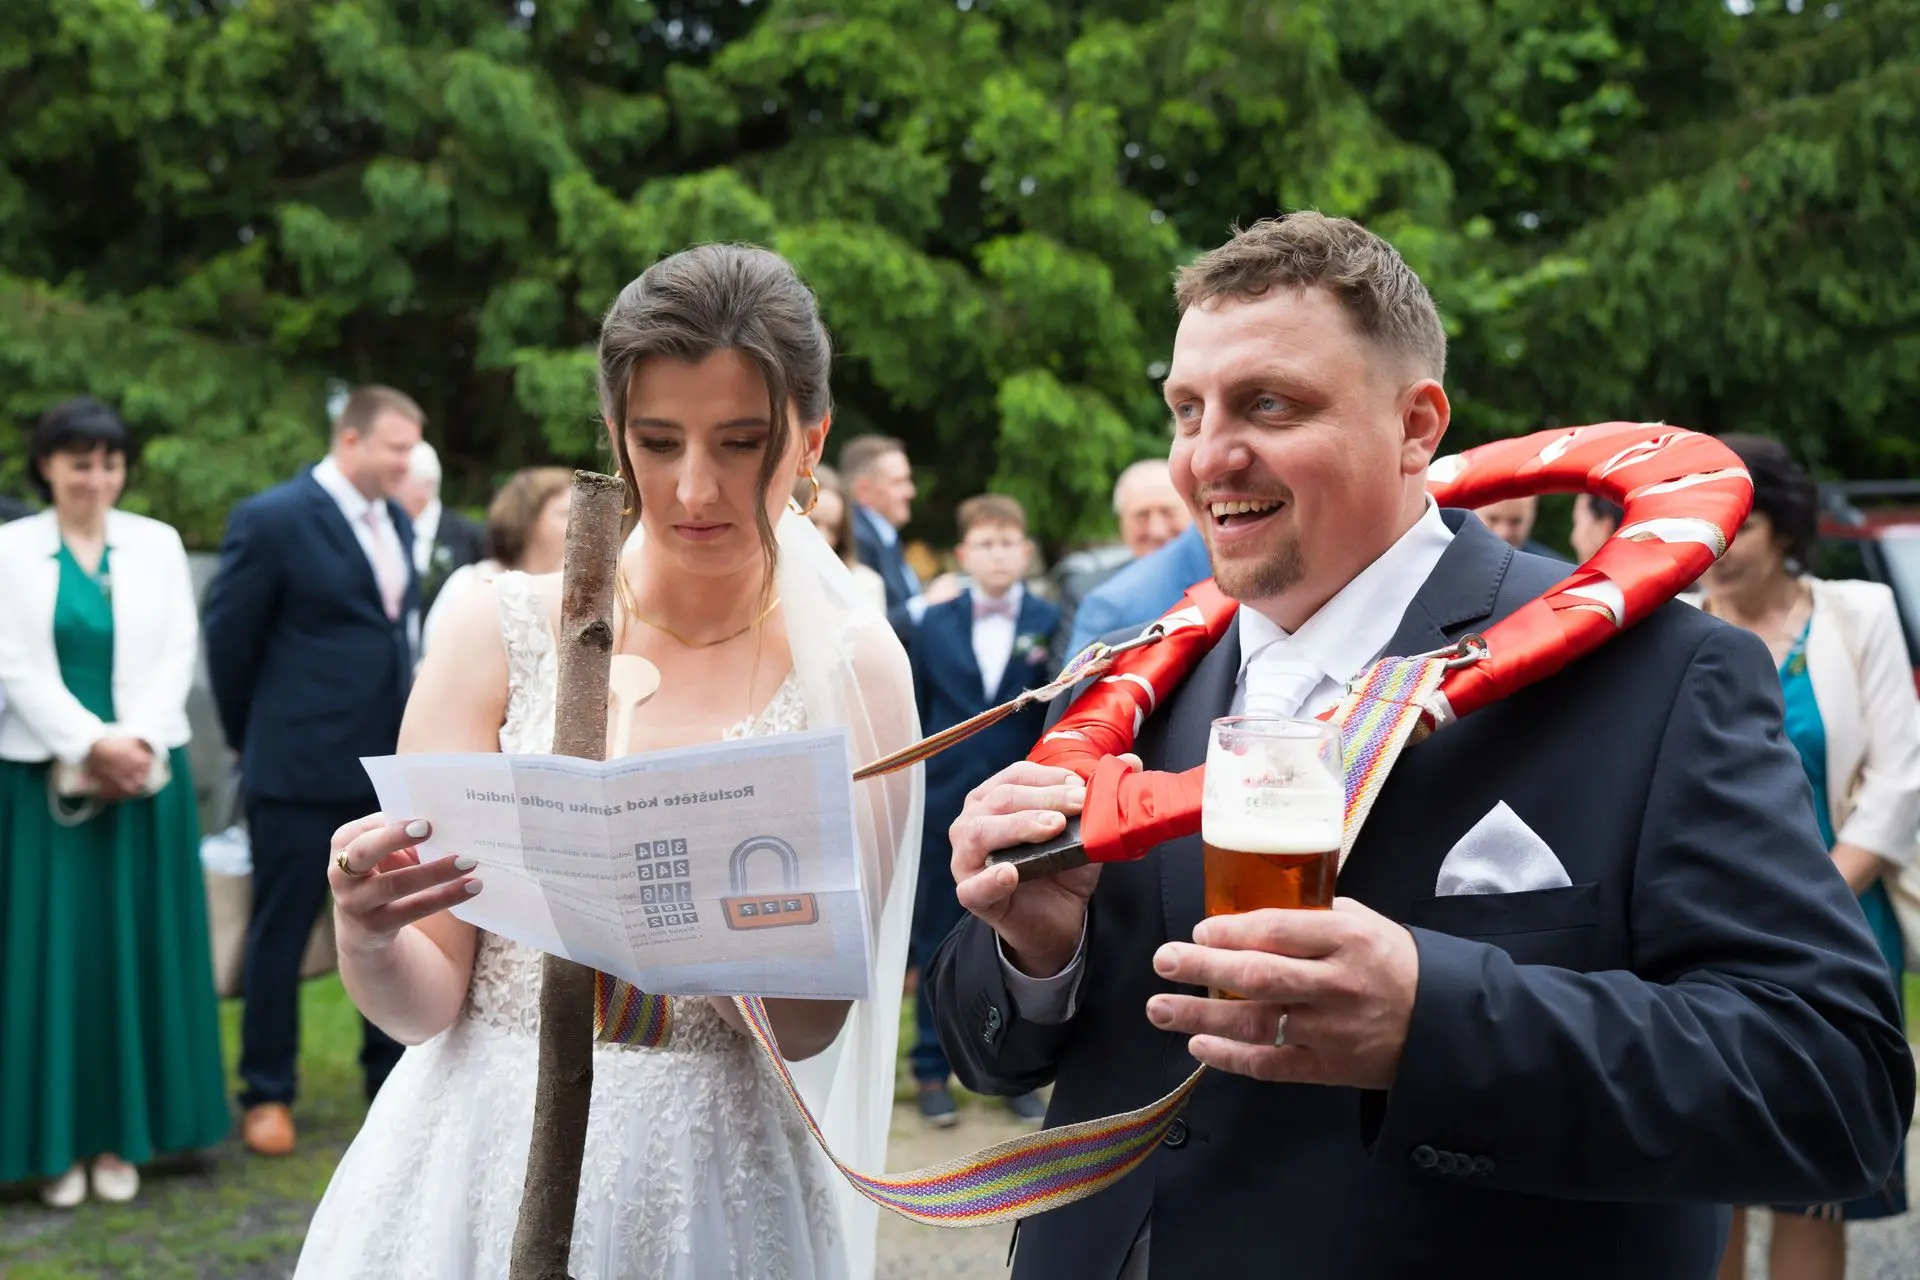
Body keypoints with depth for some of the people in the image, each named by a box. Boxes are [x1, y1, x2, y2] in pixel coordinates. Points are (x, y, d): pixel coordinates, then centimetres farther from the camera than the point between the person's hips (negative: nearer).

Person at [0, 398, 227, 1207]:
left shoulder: (158, 545, 7)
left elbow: (178, 654, 1)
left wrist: (137, 743, -12)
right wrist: (90, 747, -15)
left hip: (146, 771, 2)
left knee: (139, 948, 4)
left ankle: (123, 1134, 14)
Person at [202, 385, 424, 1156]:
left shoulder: (396, 522, 9)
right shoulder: (273, 519, -11)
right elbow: (228, 637, -5)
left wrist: (408, 733, 12)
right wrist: (250, 739, 4)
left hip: (390, 766, 6)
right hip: (302, 770, -6)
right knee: (281, 933, 6)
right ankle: (266, 1094, 20)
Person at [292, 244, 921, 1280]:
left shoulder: (853, 670, -6)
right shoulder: (504, 631, -5)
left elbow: (814, 1021, -10)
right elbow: (421, 1002, -5)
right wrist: (369, 935, -27)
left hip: (708, 1188, 0)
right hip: (480, 1160, 1)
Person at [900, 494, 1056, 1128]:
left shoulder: (1051, 623, 0)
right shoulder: (934, 624, 5)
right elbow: (913, 713, 7)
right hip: (947, 808, 1)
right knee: (939, 944, 8)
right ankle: (932, 1069, 19)